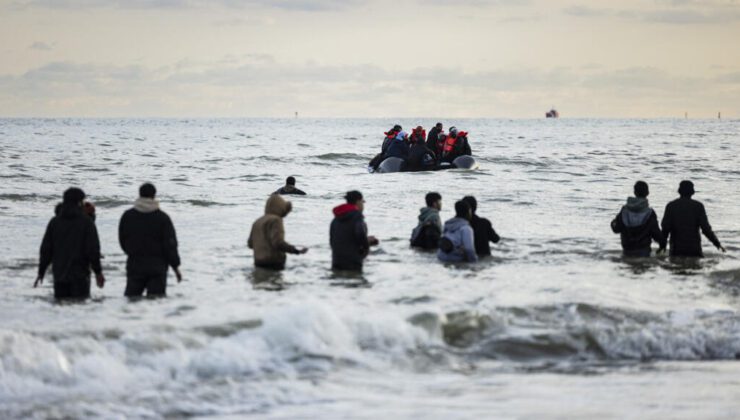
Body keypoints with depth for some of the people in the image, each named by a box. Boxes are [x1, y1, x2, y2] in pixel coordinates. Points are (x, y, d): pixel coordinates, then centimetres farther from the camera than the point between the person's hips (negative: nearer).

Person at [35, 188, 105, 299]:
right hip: (80, 275, -3)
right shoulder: (86, 222, -6)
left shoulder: (54, 222, 5)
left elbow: (46, 249, 6)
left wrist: (41, 272, 14)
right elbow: (93, 249, -7)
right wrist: (98, 271, 2)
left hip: (59, 274, 4)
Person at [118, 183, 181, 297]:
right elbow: (170, 244, -6)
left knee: (131, 297, 6)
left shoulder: (127, 216, 0)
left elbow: (122, 241, 9)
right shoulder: (162, 218, -7)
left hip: (134, 265, 2)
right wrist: (175, 266, 3)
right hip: (157, 266, -2)